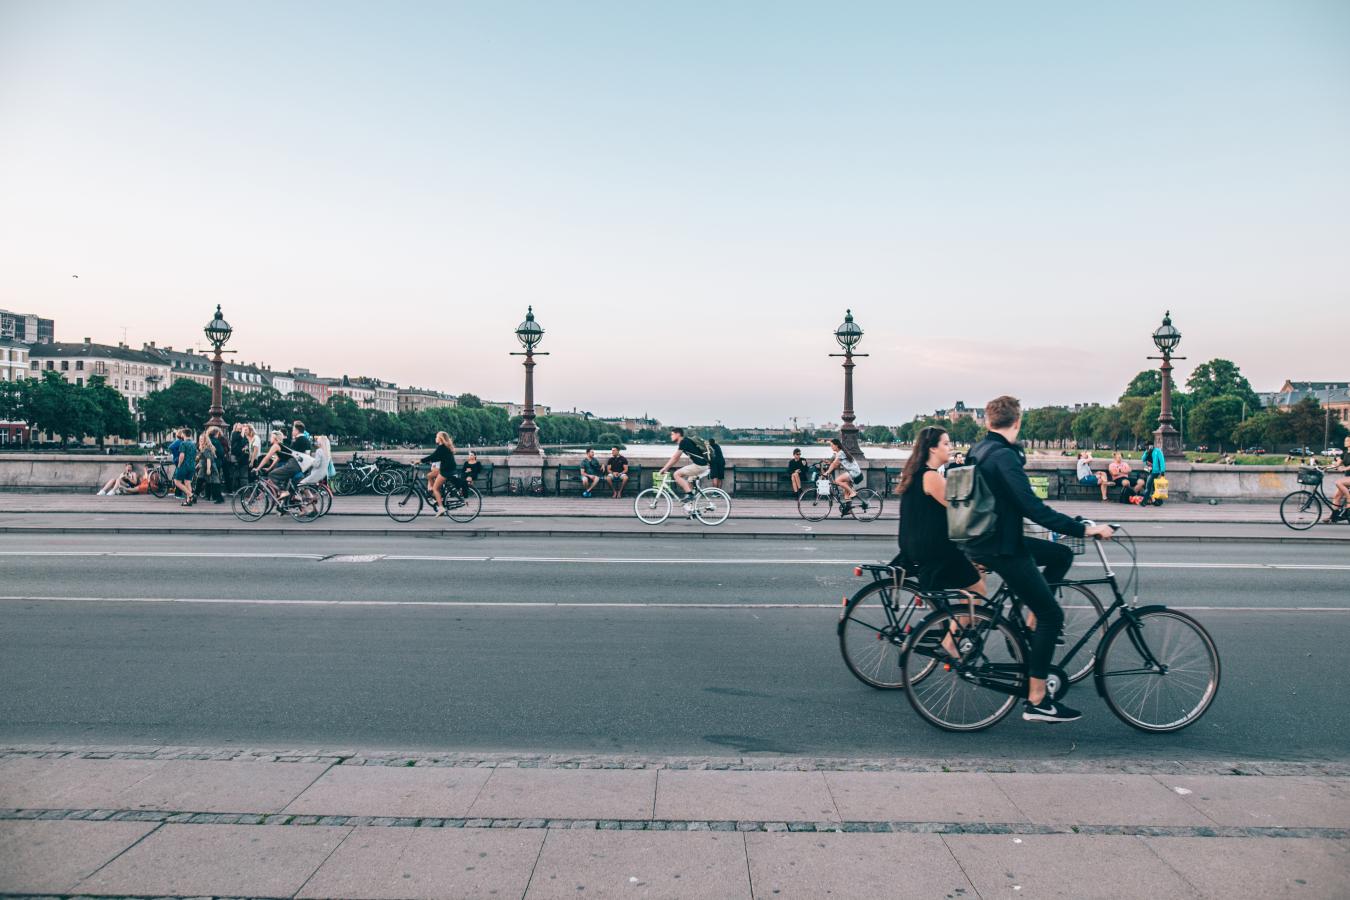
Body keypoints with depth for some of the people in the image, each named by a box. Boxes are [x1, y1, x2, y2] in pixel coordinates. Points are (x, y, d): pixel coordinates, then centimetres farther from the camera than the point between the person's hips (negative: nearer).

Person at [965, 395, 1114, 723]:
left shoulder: (978, 450, 9)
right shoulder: (1004, 456, -20)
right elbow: (1033, 508, -26)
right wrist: (1083, 529, -23)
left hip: (984, 541, 10)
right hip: (1000, 549, -9)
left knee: (1062, 555, 20)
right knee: (1052, 615, -3)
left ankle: (1032, 621, 17)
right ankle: (1037, 701, 0)